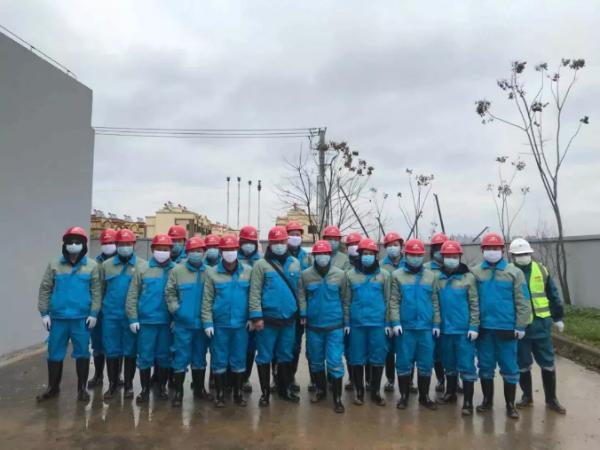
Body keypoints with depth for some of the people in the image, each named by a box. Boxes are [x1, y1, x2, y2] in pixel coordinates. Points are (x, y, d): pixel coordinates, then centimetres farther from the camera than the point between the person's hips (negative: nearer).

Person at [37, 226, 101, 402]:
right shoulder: (54, 265, 4)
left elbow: (96, 292, -2)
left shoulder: (92, 266, 0)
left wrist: (93, 314, -8)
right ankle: (53, 387, 28)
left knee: (82, 353, 6)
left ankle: (82, 388, 20)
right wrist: (44, 313, 0)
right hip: (58, 318, 2)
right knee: (55, 353, 11)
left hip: (82, 318, -1)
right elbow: (45, 289, 4)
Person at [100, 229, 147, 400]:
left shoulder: (143, 266, -2)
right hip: (111, 316, 2)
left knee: (130, 352, 9)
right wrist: (99, 311, 6)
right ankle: (112, 384, 25)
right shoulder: (106, 265, 6)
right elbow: (101, 290, 9)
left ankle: (128, 385, 22)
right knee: (112, 351, 9)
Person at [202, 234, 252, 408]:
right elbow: (207, 300, -2)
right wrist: (207, 322, -7)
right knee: (219, 360, 8)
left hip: (241, 324, 1)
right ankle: (220, 394, 24)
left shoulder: (248, 271, 1)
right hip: (219, 324, -1)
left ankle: (238, 393, 26)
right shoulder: (212, 272, -1)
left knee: (239, 359, 10)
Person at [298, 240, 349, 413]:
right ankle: (321, 390, 37)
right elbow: (301, 296, -1)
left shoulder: (340, 274, -3)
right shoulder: (306, 274, -2)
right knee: (315, 361, 16)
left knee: (335, 362, -3)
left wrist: (347, 321, 3)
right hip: (313, 326, 2)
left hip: (335, 326, -1)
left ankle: (337, 398, 13)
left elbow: (345, 300, 2)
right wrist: (303, 314, -14)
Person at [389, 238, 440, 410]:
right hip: (405, 327, -2)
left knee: (426, 363, 9)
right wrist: (395, 322, -10)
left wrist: (436, 324, 4)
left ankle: (424, 396, 25)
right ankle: (404, 396, 21)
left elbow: (435, 302, 9)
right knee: (404, 363, 5)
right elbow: (394, 301, -3)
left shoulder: (431, 276, 8)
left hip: (426, 327, 2)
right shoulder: (397, 275, 1)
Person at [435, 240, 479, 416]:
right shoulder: (438, 278, 4)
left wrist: (474, 327, -10)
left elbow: (474, 304, -5)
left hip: (464, 330, -3)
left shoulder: (468, 277, -4)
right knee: (449, 364, 17)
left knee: (466, 365, 0)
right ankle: (450, 393, 33)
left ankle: (468, 402, 8)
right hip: (445, 329, 4)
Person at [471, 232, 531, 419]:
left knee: (509, 368, 7)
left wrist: (520, 326, -6)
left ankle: (510, 404, 22)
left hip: (506, 328, -1)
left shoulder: (514, 272, -2)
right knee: (485, 367, 13)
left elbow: (522, 302, -3)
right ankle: (487, 400, 29)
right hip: (483, 328, 2)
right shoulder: (474, 272, 1)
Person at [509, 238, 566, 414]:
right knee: (522, 364, 9)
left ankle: (551, 399, 24)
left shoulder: (541, 269, 4)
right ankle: (527, 396, 25)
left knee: (547, 362, 9)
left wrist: (557, 318, 12)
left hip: (540, 324, 2)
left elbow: (553, 295, 11)